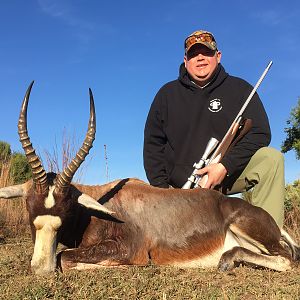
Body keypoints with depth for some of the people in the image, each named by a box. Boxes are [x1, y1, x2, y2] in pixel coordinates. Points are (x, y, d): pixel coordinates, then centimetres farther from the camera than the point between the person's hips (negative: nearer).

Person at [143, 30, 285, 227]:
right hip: (180, 186, 1)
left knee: (271, 159, -25)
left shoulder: (239, 89, 2)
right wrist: (161, 187, -5)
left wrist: (225, 166, -22)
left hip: (228, 173, 0)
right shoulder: (168, 94, 6)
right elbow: (153, 144, 6)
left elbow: (260, 134, -8)